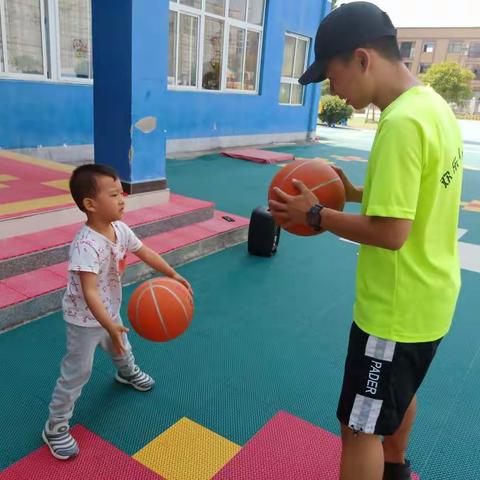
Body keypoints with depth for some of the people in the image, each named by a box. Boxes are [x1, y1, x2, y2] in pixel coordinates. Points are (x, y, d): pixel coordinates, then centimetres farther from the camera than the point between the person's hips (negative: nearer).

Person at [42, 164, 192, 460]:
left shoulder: (120, 228, -11)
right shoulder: (86, 245, -36)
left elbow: (145, 252, 3)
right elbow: (89, 293, -39)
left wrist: (173, 275, 1)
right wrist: (111, 327, -44)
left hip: (109, 310, 8)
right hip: (85, 318, -8)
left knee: (122, 348, 32)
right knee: (77, 373, 3)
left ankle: (128, 373, 65)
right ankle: (55, 428, 22)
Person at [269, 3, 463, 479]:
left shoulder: (402, 122, -26)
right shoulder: (433, 106, 4)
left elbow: (391, 232, -28)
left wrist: (316, 215, -16)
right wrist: (357, 193, 5)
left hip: (397, 307, -10)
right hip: (426, 297, 10)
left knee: (360, 427, 6)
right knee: (399, 395, 31)